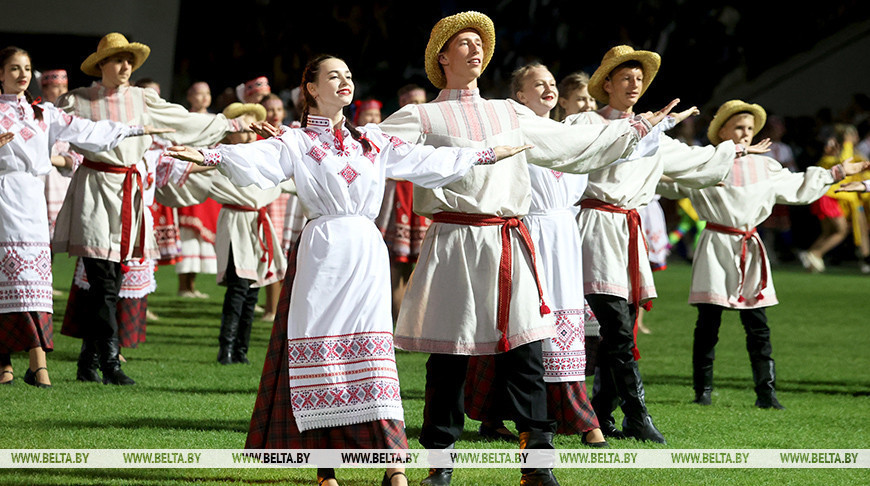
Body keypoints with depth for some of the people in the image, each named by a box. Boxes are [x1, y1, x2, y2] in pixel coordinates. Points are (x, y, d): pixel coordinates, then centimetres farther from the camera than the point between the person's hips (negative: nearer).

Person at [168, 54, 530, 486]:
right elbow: (255, 158, -14)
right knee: (320, 353, -3)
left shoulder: (372, 141, 17)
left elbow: (428, 160, 24)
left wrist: (485, 156, 27)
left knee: (373, 353, -5)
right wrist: (210, 157, -33)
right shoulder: (298, 143, 3)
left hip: (367, 252, 3)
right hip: (323, 253, -3)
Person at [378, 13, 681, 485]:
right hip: (455, 245, -3)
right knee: (449, 358, -1)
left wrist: (638, 127, 28)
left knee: (525, 355, -2)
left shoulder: (510, 114, 19)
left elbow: (575, 144, 26)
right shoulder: (422, 118, 5)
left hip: (510, 246, 4)